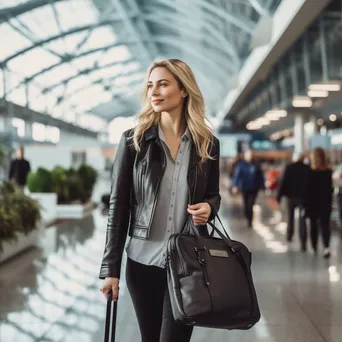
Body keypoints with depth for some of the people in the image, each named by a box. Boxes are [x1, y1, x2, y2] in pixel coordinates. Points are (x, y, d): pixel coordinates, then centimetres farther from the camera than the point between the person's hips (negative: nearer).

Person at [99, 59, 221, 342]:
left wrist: (208, 207, -11)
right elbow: (118, 205, -3)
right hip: (143, 260, 0)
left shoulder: (207, 144, 2)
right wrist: (111, 267, -6)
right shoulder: (134, 140, -2)